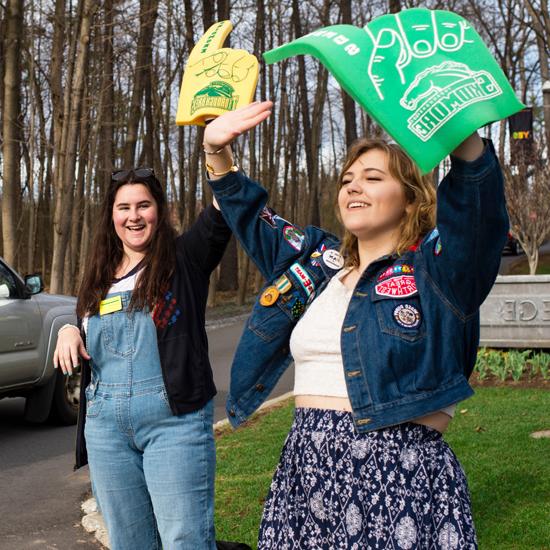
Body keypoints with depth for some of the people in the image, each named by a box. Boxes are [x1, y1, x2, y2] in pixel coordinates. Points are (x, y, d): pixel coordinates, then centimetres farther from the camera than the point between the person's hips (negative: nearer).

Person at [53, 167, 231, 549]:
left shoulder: (183, 259, -1)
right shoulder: (100, 275, 15)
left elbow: (219, 217, -20)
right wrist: (68, 331, 2)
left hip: (175, 418, -5)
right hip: (105, 422, 5)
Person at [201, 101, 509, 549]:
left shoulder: (434, 266, -1)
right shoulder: (316, 263, 17)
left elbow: (478, 206, -20)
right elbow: (249, 215, 29)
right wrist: (218, 150, 17)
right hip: (306, 466, 6)